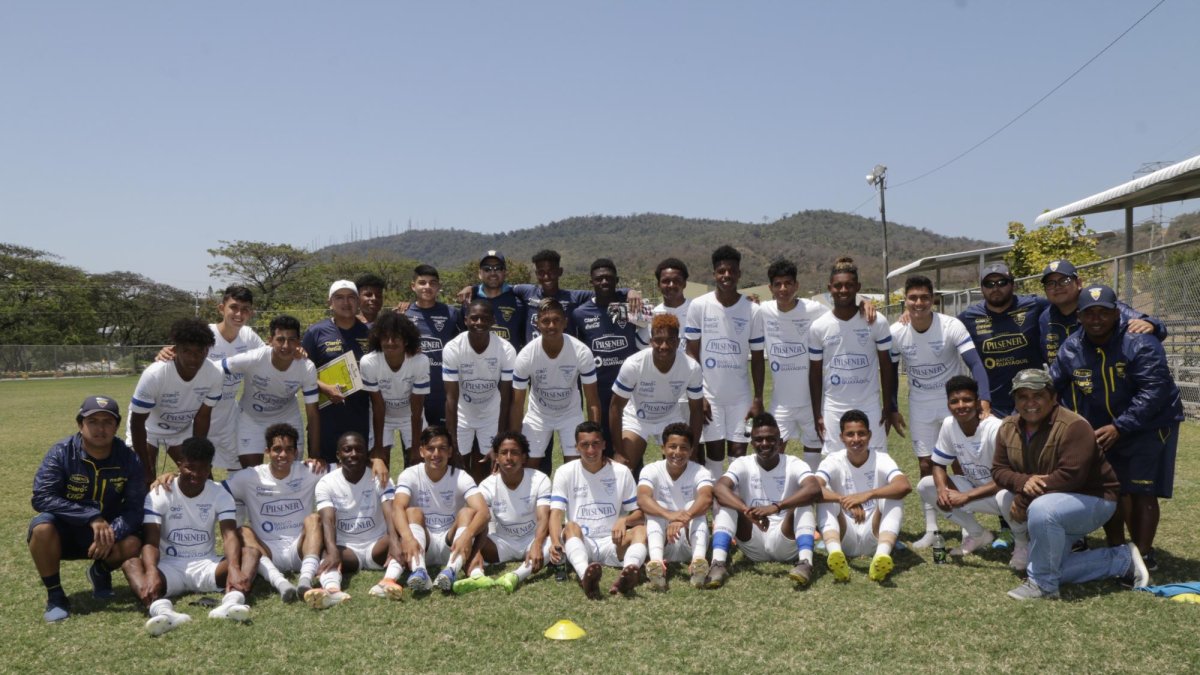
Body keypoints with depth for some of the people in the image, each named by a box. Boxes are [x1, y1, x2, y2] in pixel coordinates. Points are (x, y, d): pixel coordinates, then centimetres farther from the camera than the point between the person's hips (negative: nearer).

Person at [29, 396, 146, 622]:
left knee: (132, 543, -29)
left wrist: (112, 534, -34)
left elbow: (135, 508, -14)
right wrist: (92, 517, -35)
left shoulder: (129, 459, -11)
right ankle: (54, 596, -11)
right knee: (42, 527, -34)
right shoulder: (61, 453, -16)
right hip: (64, 532, -1)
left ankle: (100, 572, 9)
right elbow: (42, 498, -27)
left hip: (108, 530, 1)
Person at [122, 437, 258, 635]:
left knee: (251, 552, -25)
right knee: (131, 562, -31)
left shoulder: (220, 495, -1)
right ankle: (161, 609, -60)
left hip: (206, 565, 1)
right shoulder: (159, 494, -6)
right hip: (169, 568, -1)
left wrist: (234, 568, -38)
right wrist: (151, 573, -40)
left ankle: (232, 602, -55)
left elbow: (230, 534, -16)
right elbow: (151, 540, -18)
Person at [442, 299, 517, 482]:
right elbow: (451, 398, -22)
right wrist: (452, 442, -24)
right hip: (462, 415, 0)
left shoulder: (506, 350, -24)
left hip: (492, 415, 0)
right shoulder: (452, 349, -26)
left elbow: (506, 398, -18)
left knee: (485, 469, 4)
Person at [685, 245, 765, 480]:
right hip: (710, 394, -1)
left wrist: (758, 399, -2)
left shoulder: (752, 311, -2)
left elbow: (757, 358, 3)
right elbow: (692, 353, -1)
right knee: (714, 454, 2)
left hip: (741, 396, 1)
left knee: (738, 453, 2)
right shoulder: (698, 306, -5)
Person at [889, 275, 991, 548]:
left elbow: (975, 363, -24)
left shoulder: (951, 326, -19)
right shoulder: (896, 333, -10)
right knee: (926, 466, 5)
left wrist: (984, 399, -37)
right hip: (920, 405, 3)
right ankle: (931, 530, 14)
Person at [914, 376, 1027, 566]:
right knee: (925, 486, -8)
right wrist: (942, 489, -22)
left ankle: (1022, 543, -4)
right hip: (973, 486, 7)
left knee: (1008, 499, -41)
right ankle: (977, 535, 11)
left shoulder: (995, 429, -28)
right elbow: (939, 465, 0)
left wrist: (966, 497, -34)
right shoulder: (949, 425, -11)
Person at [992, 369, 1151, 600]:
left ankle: (1043, 585, -21)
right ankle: (1123, 559, 18)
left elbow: (1069, 476, -31)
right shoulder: (1008, 427, -2)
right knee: (1049, 566, 4)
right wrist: (1024, 482, -26)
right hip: (1055, 505, 8)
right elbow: (998, 470, -3)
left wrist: (1023, 500, -28)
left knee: (1041, 509, -38)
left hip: (1093, 500, -8)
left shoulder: (1073, 426, -24)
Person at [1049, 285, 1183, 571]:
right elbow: (1051, 386, 3)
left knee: (1141, 492, -6)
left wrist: (1119, 427, -29)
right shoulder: (1072, 348, -6)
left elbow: (1155, 390, -26)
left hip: (1148, 426, -5)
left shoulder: (1139, 342, -22)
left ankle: (1144, 556, 4)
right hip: (1103, 428, 5)